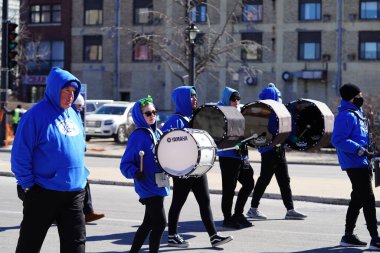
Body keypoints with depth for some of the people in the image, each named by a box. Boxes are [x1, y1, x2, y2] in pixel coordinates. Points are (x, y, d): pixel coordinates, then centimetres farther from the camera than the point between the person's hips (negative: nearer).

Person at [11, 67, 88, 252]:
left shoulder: (74, 116, 9)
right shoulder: (36, 115, -12)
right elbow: (20, 155, -12)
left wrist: (81, 176, 13)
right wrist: (28, 184, -11)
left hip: (74, 194, 6)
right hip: (43, 193, -6)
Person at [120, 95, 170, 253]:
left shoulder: (158, 133, 10)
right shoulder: (138, 136, -13)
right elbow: (125, 164, -15)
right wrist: (135, 173, -31)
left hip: (160, 185, 8)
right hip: (148, 187, -8)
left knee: (149, 223, 16)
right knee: (160, 223, -8)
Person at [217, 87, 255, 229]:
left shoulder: (238, 112, 16)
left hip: (241, 154, 8)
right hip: (228, 155, -8)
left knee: (249, 183, 11)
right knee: (229, 187, -3)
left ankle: (238, 214, 22)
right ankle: (227, 219, 7)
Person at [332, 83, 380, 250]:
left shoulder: (357, 113, 17)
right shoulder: (346, 115, -15)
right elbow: (338, 140, -23)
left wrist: (366, 150, 18)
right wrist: (358, 149, -26)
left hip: (362, 162, 11)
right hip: (355, 163, -11)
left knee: (358, 198, 15)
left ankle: (348, 236, 24)